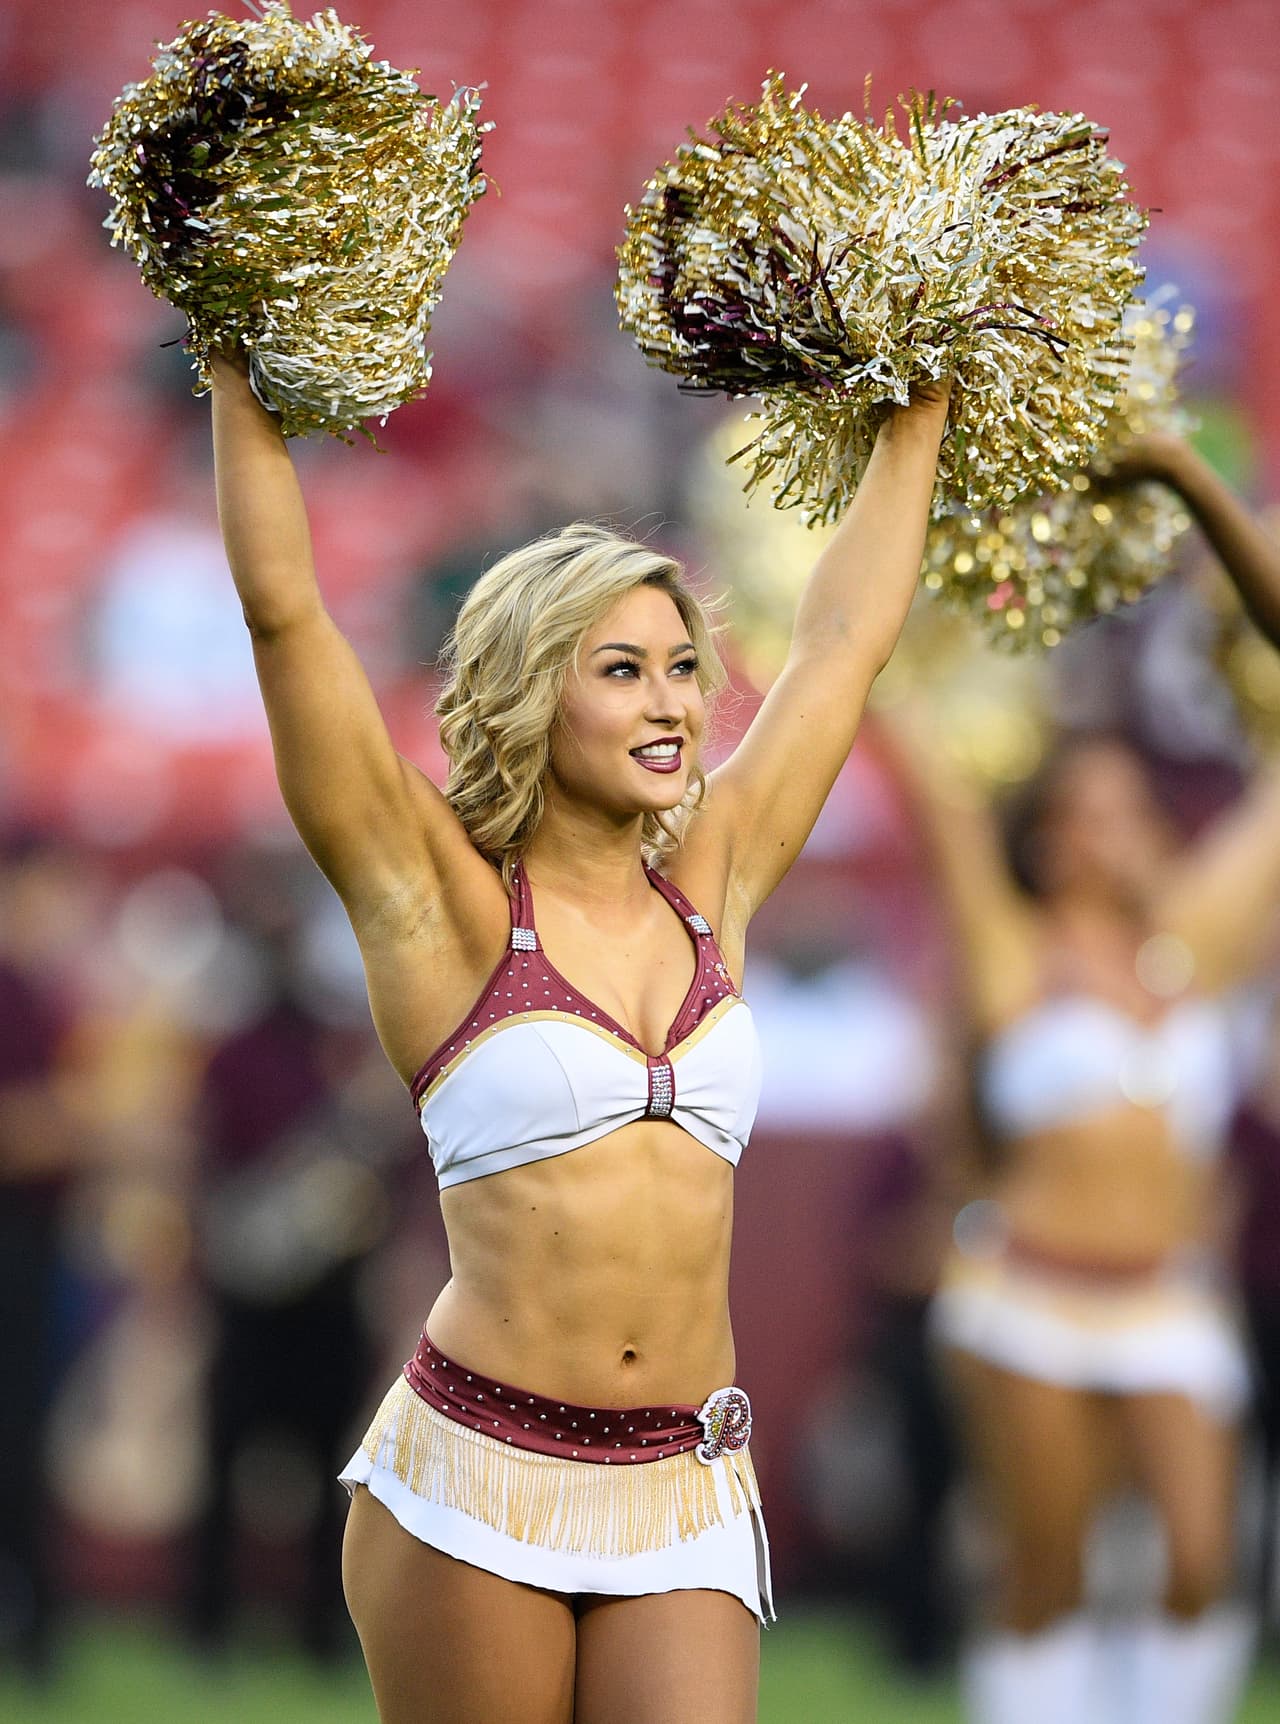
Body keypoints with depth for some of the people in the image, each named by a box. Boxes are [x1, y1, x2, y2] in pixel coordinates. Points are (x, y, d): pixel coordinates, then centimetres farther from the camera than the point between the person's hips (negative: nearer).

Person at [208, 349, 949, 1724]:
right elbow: (281, 607, -7)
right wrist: (246, 378, -4)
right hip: (477, 1486, -4)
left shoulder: (710, 894, 11)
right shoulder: (444, 903, -1)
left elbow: (846, 637, 19)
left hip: (688, 1500, 4)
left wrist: (918, 415, 25)